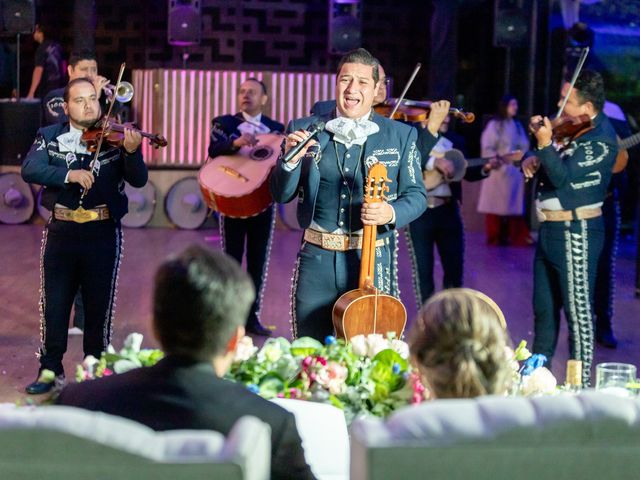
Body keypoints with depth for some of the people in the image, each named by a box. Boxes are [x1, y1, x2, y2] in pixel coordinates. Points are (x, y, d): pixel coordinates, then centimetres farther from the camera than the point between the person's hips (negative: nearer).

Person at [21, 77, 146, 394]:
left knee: (99, 306, 8)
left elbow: (138, 180, -11)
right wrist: (68, 174, -27)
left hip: (103, 233, -1)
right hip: (60, 232, 1)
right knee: (53, 304, 7)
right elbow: (30, 170, -13)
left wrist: (132, 152, -31)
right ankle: (50, 370, 20)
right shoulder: (49, 137, 3)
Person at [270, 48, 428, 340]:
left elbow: (416, 196, 4)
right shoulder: (304, 130, 5)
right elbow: (281, 195, 5)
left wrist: (391, 213, -17)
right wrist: (290, 159, -14)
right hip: (317, 261, 1)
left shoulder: (401, 136, 4)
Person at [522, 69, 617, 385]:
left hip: (576, 232, -9)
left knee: (578, 309, -3)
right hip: (550, 228, 9)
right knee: (544, 307, 17)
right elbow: (550, 163, 18)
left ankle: (581, 382, 3)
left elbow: (562, 178, -22)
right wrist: (533, 159, -3)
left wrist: (545, 144, -31)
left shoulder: (600, 139, -17)